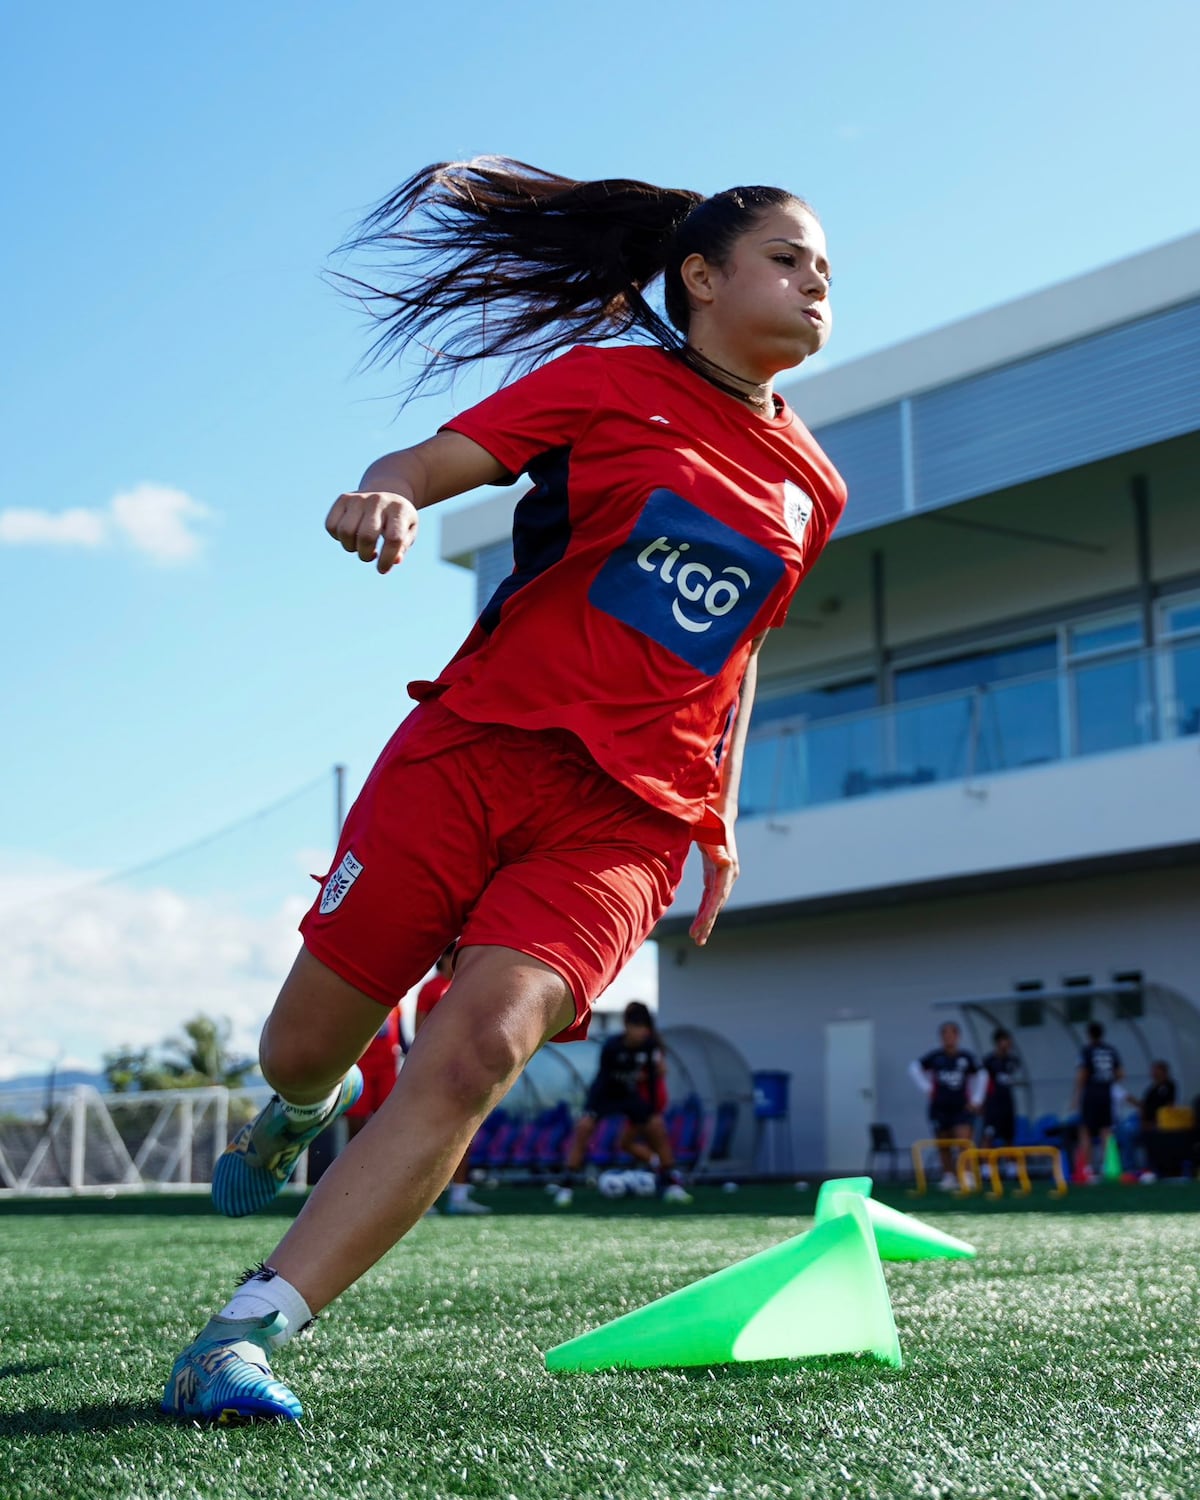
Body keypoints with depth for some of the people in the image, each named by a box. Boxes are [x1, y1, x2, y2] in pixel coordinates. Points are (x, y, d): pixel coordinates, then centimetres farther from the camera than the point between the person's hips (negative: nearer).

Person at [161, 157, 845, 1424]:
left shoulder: (811, 489, 15)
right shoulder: (610, 380, 3)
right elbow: (431, 460, -3)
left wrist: (720, 815, 20)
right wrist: (388, 496, -27)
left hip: (628, 817, 2)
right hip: (477, 742, -2)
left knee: (484, 1044, -24)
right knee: (299, 1051, 4)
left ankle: (246, 1332, -20)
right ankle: (299, 1113, 44)